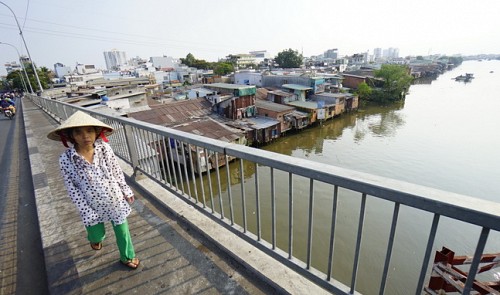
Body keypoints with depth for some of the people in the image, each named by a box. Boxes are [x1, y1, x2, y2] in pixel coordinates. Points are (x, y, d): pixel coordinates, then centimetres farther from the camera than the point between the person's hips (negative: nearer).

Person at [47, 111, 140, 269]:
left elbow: (117, 171, -4)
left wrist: (126, 191, 2)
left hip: (116, 200, 0)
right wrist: (86, 211, -10)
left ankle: (127, 257, 44)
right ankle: (95, 239, 63)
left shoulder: (105, 148, -16)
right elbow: (72, 188, -11)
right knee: (97, 236, 24)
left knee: (122, 232, 16)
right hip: (93, 206, 0)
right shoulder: (66, 159, -19)